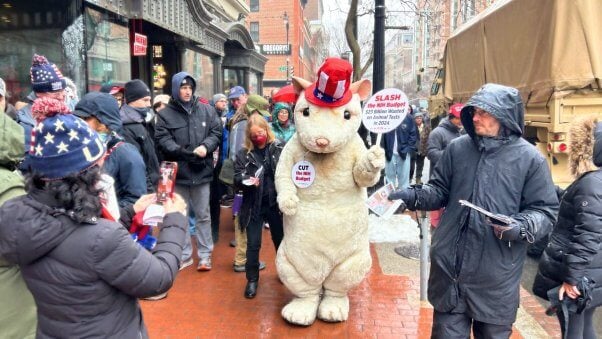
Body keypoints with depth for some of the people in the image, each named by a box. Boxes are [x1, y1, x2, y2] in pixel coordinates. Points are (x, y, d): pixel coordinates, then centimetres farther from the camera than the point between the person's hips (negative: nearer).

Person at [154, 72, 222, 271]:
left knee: (203, 215, 10)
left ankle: (205, 255, 22)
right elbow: (162, 140, -10)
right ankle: (184, 255, 27)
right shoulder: (165, 114, -3)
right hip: (177, 172, 0)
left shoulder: (207, 110, 4)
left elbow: (216, 132, 4)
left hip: (201, 171, 1)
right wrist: (183, 152, -23)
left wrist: (205, 146, -15)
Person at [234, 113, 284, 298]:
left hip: (276, 203, 0)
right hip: (254, 205, 0)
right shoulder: (243, 154, 0)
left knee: (281, 240, 16)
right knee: (253, 244, 5)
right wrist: (246, 180, -23)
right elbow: (237, 178, -2)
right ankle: (252, 280, 22)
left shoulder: (279, 149, -4)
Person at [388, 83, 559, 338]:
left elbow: (544, 211, -3)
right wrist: (414, 195, -8)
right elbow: (440, 190, 10)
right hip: (449, 268, 2)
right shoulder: (457, 147, 2)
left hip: (496, 277, -2)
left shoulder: (530, 158, -6)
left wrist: (521, 227, -22)